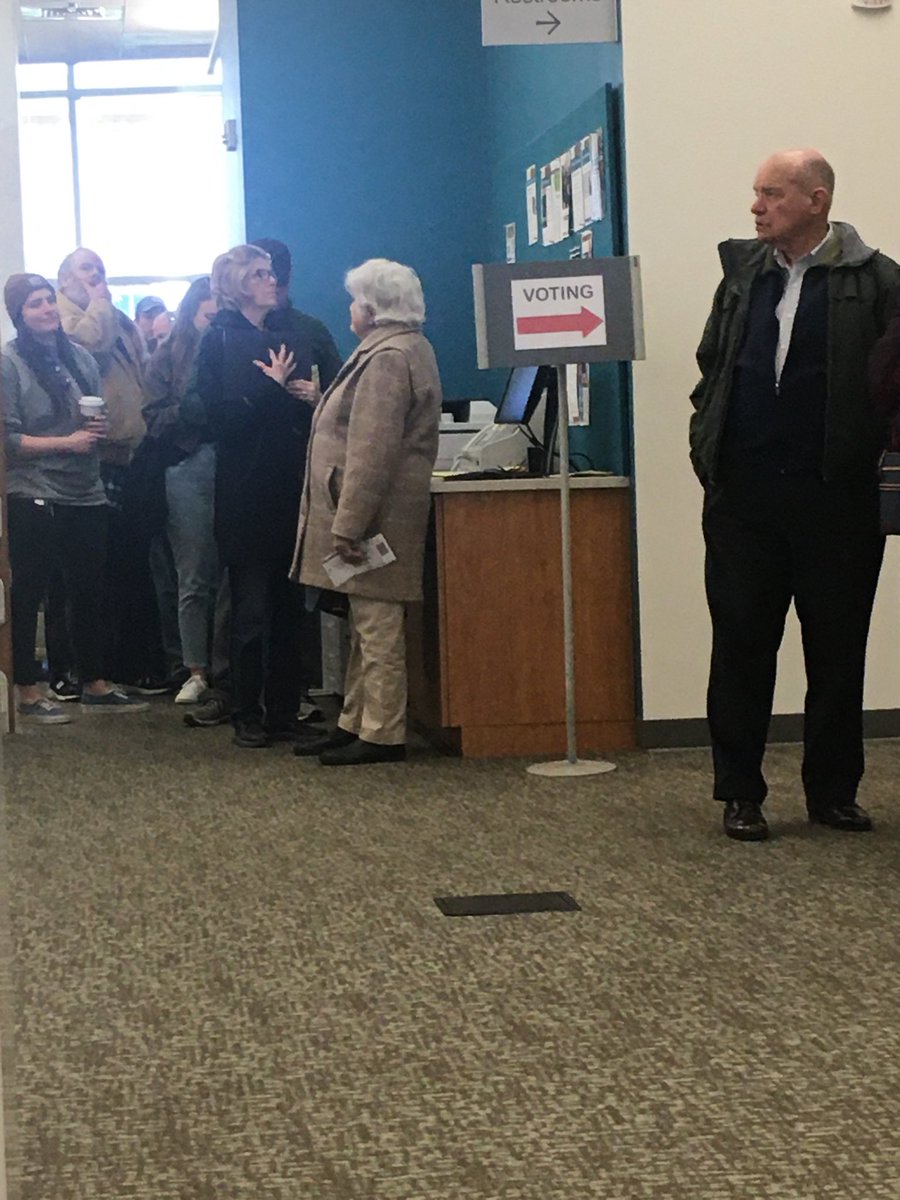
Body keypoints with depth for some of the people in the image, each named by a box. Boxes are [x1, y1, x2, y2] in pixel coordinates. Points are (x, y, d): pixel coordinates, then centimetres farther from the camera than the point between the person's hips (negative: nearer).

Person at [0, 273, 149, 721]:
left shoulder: (79, 356, 9)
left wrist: (99, 429, -2)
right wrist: (66, 442, -16)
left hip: (85, 494, 6)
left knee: (89, 590, 12)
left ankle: (94, 686, 22)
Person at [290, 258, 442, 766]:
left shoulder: (388, 358, -17)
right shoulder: (408, 348, 18)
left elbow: (372, 451, -23)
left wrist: (347, 524, -23)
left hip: (375, 514, -11)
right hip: (375, 514, 11)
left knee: (378, 627, -6)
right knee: (368, 625, 15)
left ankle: (382, 735, -2)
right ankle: (355, 724, 22)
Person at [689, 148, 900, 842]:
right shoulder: (742, 270, 10)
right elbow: (712, 364, 17)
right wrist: (706, 442, 6)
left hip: (836, 496, -3)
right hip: (744, 493, 3)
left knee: (837, 648, 7)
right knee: (741, 643, 5)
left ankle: (833, 792, 20)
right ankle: (740, 793, 15)